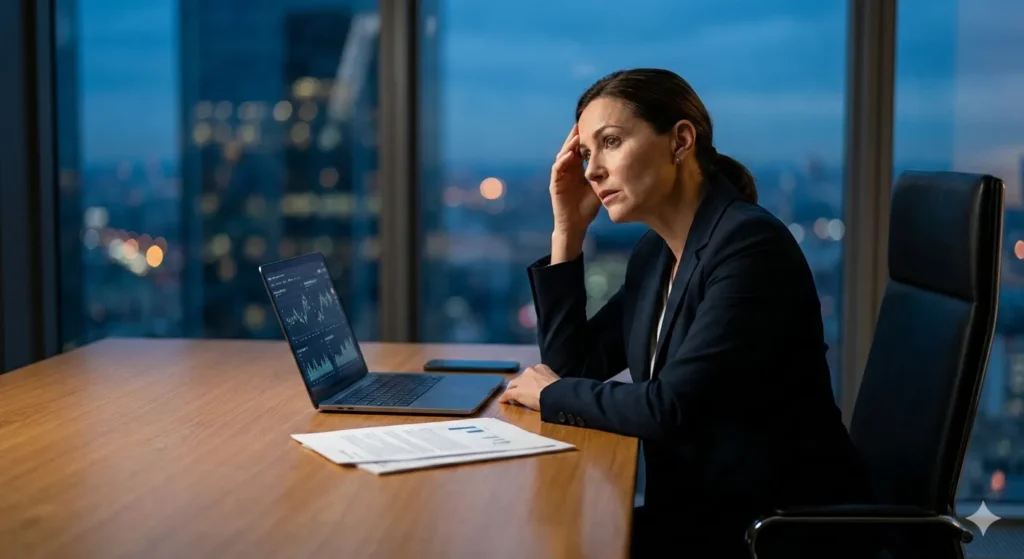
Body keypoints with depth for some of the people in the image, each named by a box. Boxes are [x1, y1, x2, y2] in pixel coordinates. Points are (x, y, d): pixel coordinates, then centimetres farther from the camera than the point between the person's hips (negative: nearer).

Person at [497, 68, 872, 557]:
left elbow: (671, 409, -25)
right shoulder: (656, 252, 7)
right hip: (700, 511, 7)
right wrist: (568, 227, 3)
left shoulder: (750, 244, -20)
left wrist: (551, 395, -9)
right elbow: (571, 366, 9)